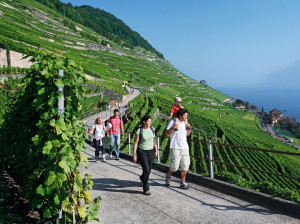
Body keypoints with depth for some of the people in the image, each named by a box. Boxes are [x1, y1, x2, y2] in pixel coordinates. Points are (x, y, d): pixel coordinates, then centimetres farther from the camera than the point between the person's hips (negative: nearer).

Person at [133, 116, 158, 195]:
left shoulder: (152, 129, 1)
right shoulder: (139, 131, -13)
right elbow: (136, 143, -9)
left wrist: (156, 150, 11)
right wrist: (134, 155, -10)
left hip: (150, 151, 5)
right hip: (142, 152, -5)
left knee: (149, 170, 12)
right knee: (146, 170, -11)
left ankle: (142, 178, 46)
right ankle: (146, 189, 3)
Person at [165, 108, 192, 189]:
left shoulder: (185, 123, 12)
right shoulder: (173, 122, -6)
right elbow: (166, 133, -7)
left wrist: (189, 128, 4)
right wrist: (173, 127, -21)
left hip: (185, 147, 6)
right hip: (175, 148, -6)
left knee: (185, 166, 5)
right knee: (175, 166, -3)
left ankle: (183, 183, 18)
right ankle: (168, 176, 27)